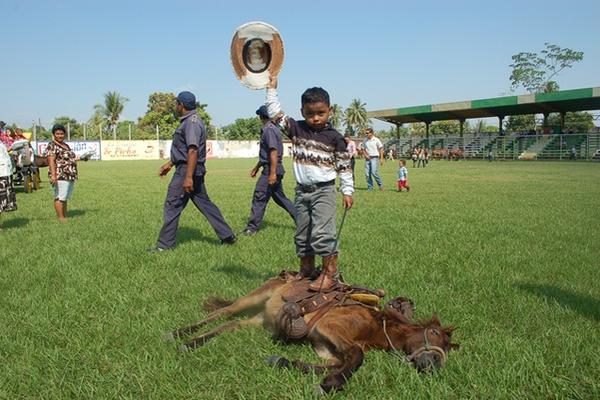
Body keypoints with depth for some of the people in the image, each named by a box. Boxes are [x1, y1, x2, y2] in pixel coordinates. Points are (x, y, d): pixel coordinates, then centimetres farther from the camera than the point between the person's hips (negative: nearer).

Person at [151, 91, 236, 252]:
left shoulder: (192, 122, -16)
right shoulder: (188, 121, 18)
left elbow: (193, 150, -25)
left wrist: (188, 177, -29)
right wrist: (170, 163, 29)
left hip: (187, 170, -10)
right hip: (195, 171, 10)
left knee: (172, 205, -3)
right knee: (204, 203, 12)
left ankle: (165, 244, 4)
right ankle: (227, 235, 14)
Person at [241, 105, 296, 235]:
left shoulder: (269, 130, -14)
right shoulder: (273, 128, 17)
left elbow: (274, 151, -24)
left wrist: (272, 173, -28)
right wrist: (256, 167, 31)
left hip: (271, 169, -10)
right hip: (275, 169, 10)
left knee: (259, 197, -5)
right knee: (279, 197, 16)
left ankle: (252, 227, 0)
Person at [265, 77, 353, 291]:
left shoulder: (334, 137, -6)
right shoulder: (296, 129, 2)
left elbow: (344, 166, -2)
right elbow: (275, 113, 0)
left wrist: (347, 191, -5)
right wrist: (272, 89, -5)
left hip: (324, 191, -4)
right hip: (302, 191, 5)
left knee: (322, 233, -14)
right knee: (302, 235, 13)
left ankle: (330, 273, -3)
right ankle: (306, 269, 29)